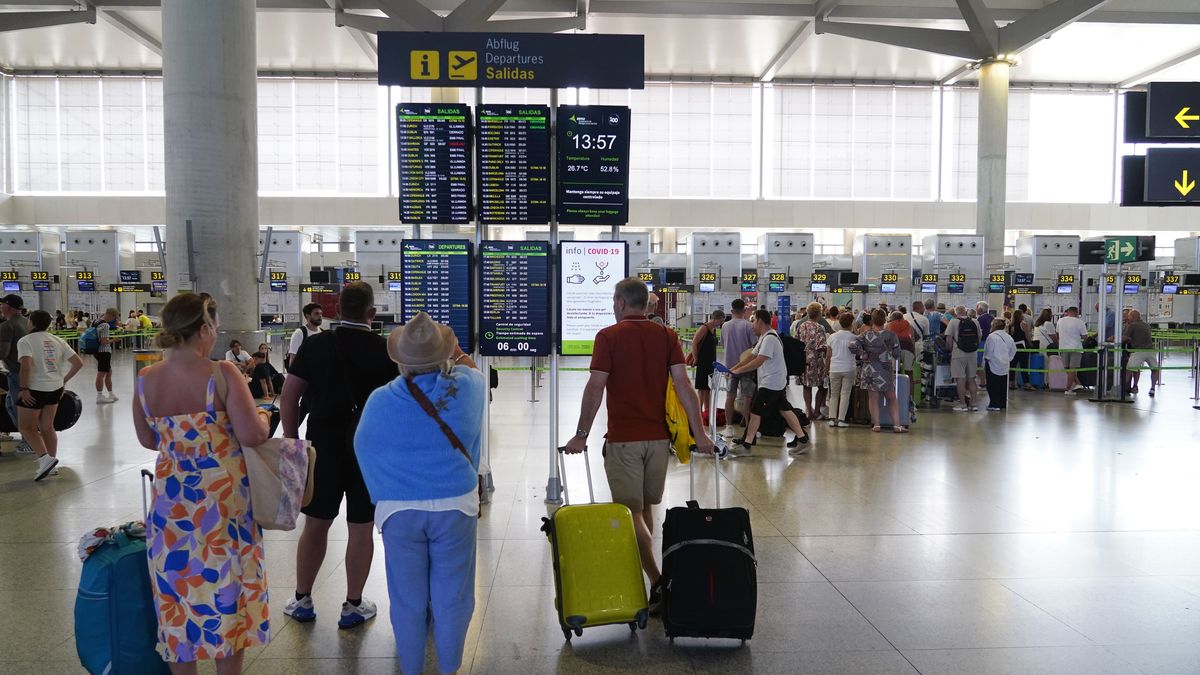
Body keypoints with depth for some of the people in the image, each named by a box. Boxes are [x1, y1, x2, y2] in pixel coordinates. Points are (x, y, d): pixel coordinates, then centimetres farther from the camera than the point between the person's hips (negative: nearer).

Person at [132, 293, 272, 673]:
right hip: (221, 499, -4)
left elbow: (147, 440, 10)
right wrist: (262, 417, 1)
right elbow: (252, 436, -19)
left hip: (171, 499, 4)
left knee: (177, 592, 16)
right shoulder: (222, 374, -17)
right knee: (225, 591, 11)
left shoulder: (145, 380, -2)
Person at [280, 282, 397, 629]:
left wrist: (292, 438, 9)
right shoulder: (385, 351, -7)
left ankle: (302, 600, 25)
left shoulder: (315, 344, -3)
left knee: (315, 524, 13)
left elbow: (289, 397, -2)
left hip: (323, 445, 2)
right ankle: (353, 606, 16)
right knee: (361, 527, 7)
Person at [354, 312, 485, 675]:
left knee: (408, 598, 13)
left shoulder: (381, 401, -9)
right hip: (456, 504, 0)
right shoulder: (466, 386, -9)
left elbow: (363, 448, 6)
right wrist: (461, 361, 34)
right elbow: (478, 375, 16)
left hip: (399, 509, 0)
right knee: (451, 596, 12)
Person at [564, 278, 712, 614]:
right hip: (658, 436, 4)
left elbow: (595, 387, -11)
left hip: (623, 438, -4)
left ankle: (656, 579, -12)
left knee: (632, 513, 0)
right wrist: (699, 434, -1)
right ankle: (640, 568, 28)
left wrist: (581, 435, -5)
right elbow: (683, 386, -2)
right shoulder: (667, 335, 4)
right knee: (646, 509, 18)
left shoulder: (609, 336, -6)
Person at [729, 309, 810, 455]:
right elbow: (752, 356, 17)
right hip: (778, 382, 10)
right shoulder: (764, 337, 16)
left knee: (755, 410, -7)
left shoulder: (769, 338, -18)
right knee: (784, 409, 11)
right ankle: (801, 439, 13)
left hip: (770, 383, -10)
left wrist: (738, 371, -21)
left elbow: (758, 361, -24)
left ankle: (746, 445, -3)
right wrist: (732, 369, 11)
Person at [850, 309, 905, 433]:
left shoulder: (866, 334, -4)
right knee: (891, 398, 10)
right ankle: (897, 425, 9)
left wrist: (863, 354, -3)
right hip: (885, 370, -1)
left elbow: (853, 345, -15)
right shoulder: (890, 335, -9)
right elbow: (897, 354, -1)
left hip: (869, 369, 2)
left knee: (873, 397, 9)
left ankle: (876, 425, 9)